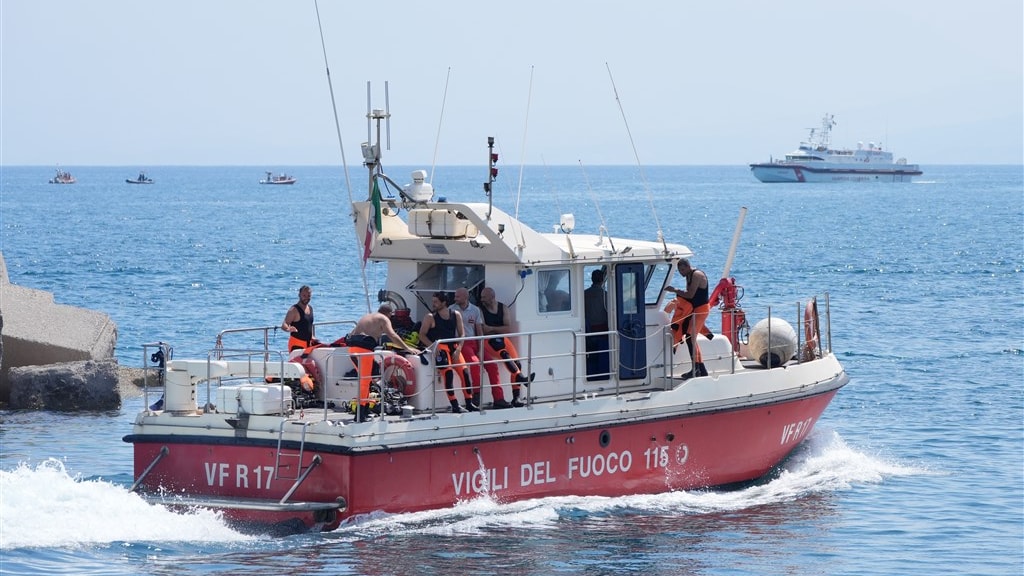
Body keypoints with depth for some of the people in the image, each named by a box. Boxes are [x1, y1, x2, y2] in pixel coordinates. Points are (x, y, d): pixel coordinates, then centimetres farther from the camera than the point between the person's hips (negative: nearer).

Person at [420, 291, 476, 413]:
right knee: (448, 372, -24)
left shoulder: (456, 315, 9)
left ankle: (469, 403, -3)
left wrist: (458, 349, -5)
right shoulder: (430, 318, 0)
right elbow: (422, 335, -1)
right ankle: (454, 405, -25)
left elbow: (462, 333, 10)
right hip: (440, 348, -4)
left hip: (454, 347, 4)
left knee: (464, 372, -12)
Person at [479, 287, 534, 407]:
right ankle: (520, 377, -48)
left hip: (502, 339, 4)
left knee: (517, 363, -11)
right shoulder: (481, 310, 0)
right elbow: (483, 331, -10)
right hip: (488, 341, -4)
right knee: (505, 354, -33)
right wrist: (499, 329, -8)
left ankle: (516, 398, -9)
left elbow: (508, 329, 0)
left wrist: (491, 328, -7)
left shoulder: (503, 308, 9)